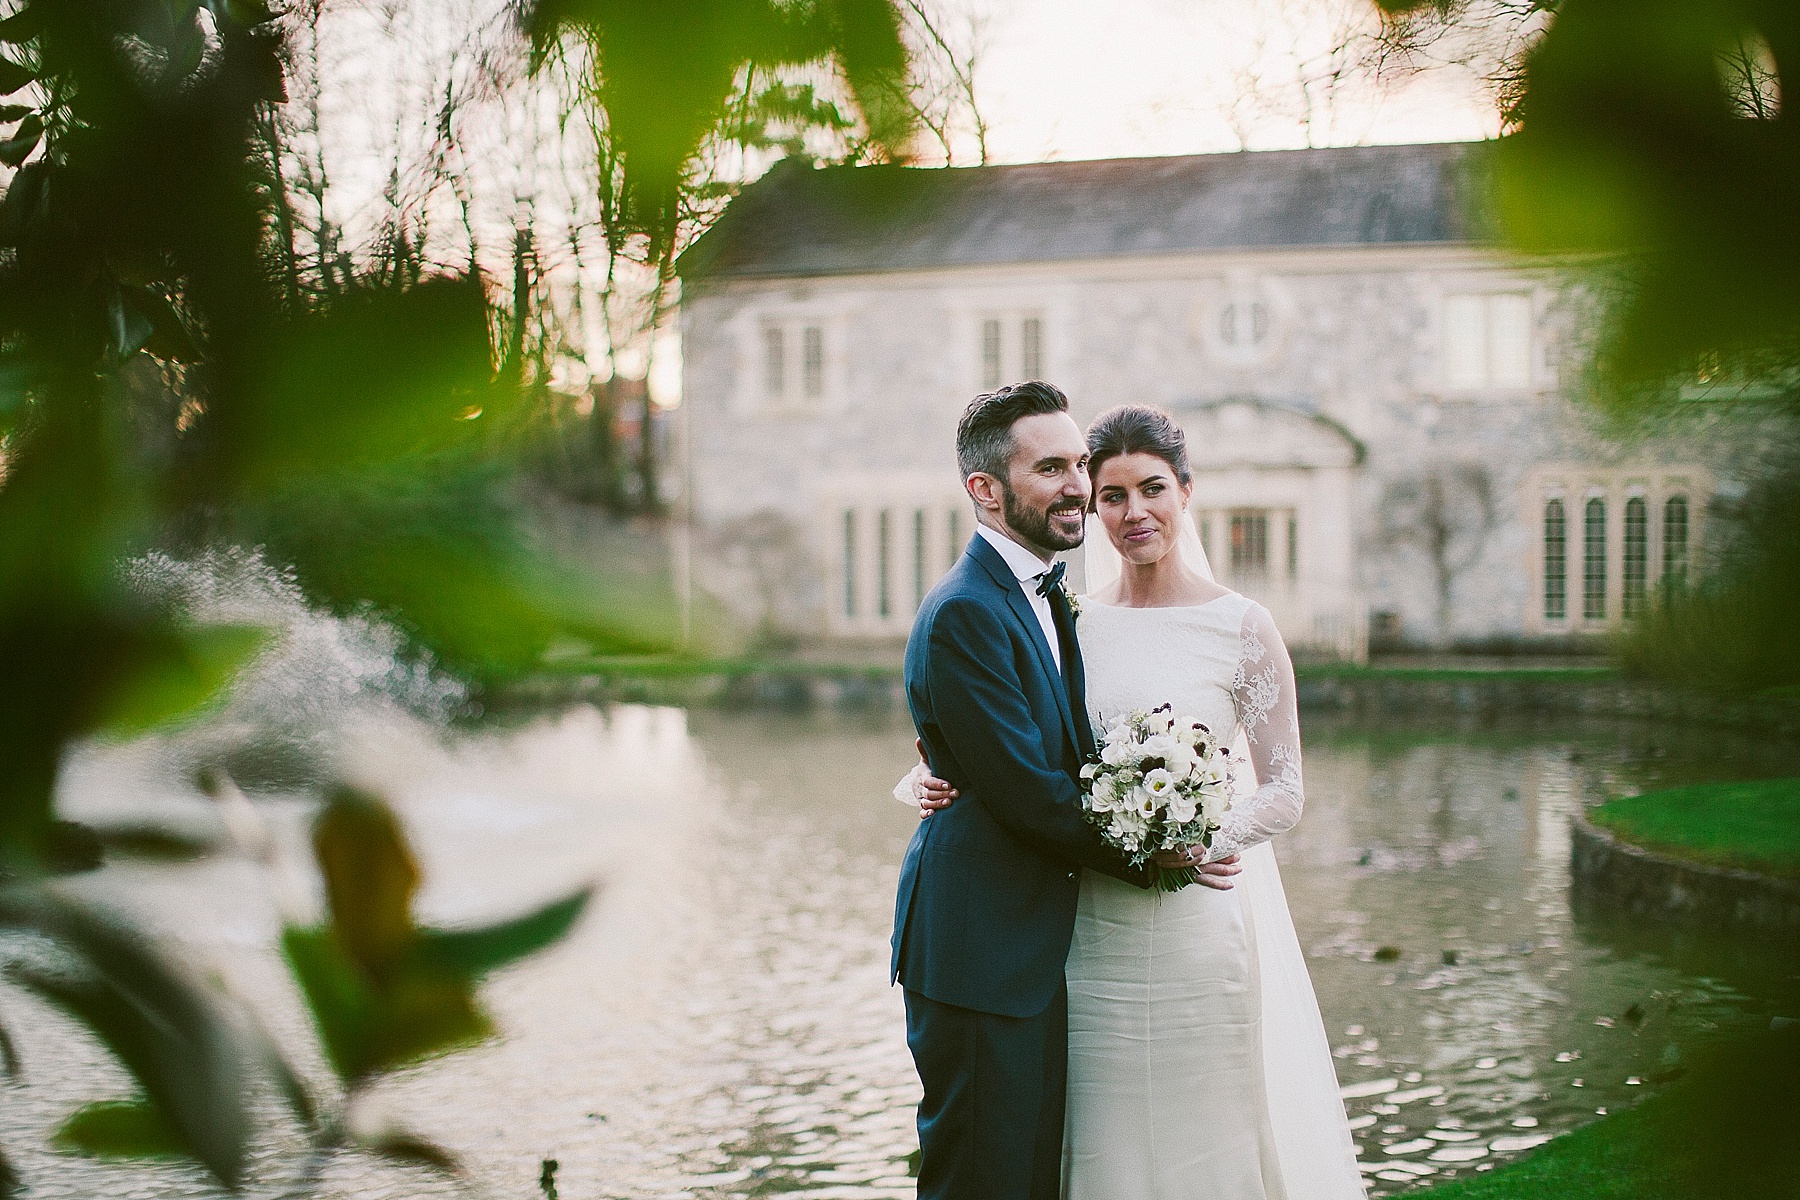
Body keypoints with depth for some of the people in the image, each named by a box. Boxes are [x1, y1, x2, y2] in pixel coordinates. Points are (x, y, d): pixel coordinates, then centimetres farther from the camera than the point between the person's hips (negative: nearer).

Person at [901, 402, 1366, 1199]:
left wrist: (1208, 844, -21)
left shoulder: (1240, 627, -3)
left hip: (1203, 927, -3)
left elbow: (1284, 791, -4)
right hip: (1094, 932, 3)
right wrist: (933, 781, -7)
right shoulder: (1073, 624, 6)